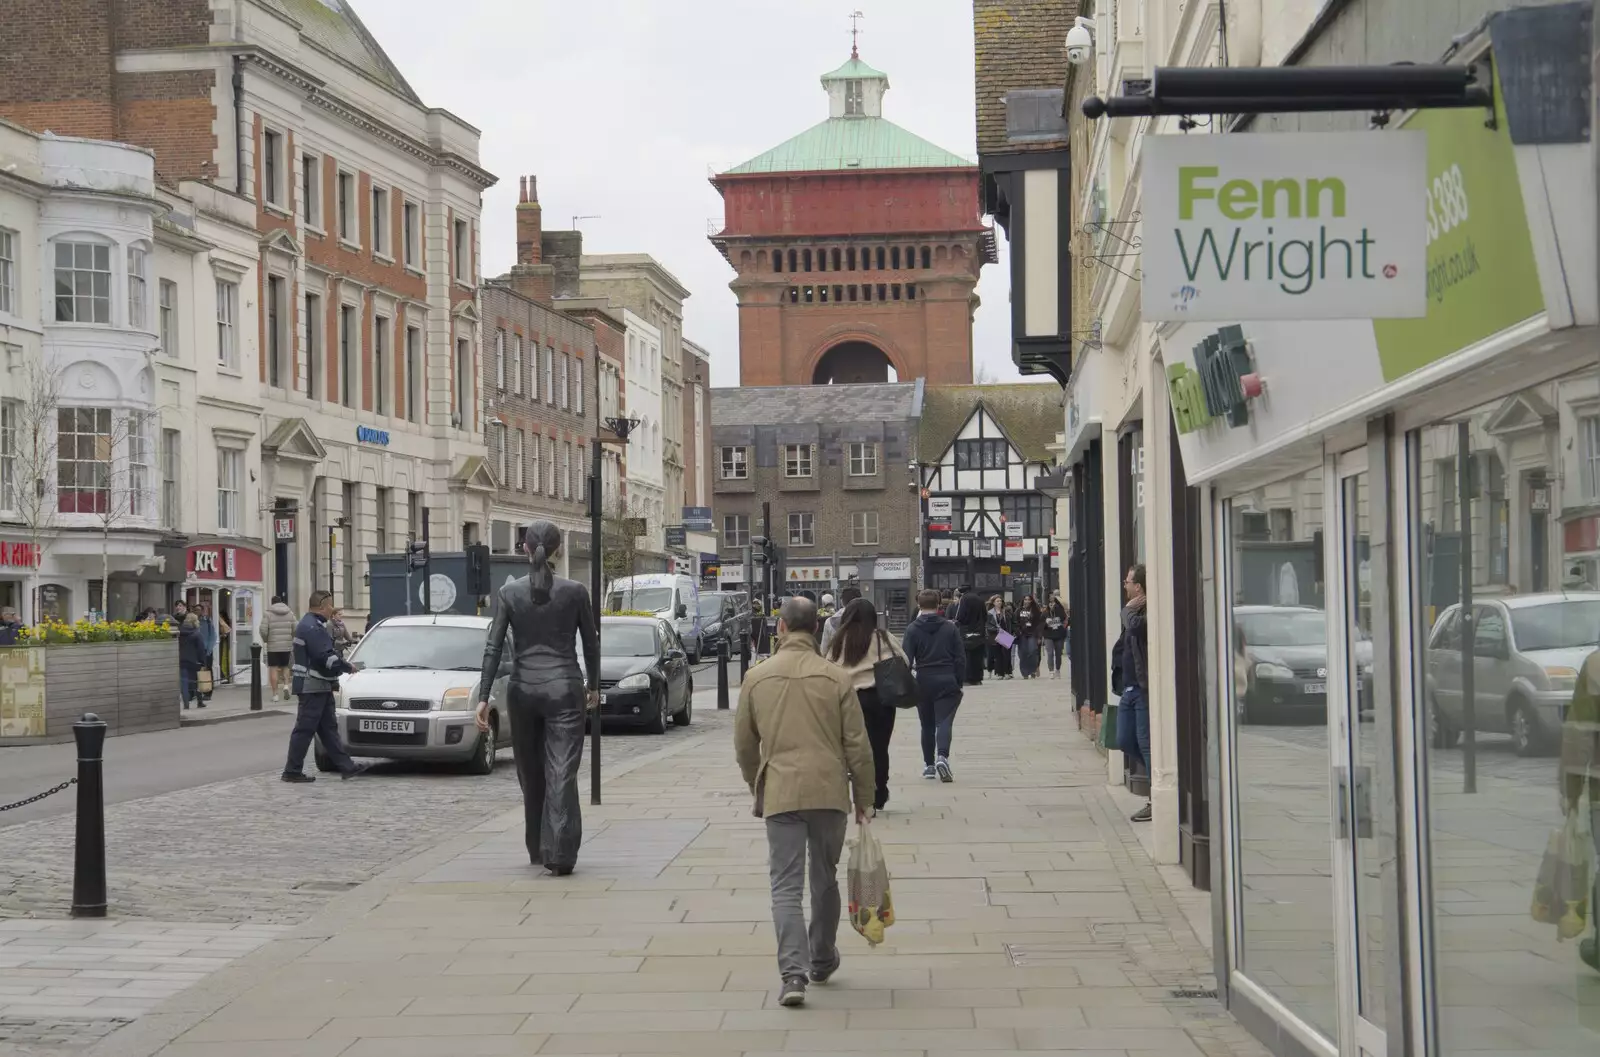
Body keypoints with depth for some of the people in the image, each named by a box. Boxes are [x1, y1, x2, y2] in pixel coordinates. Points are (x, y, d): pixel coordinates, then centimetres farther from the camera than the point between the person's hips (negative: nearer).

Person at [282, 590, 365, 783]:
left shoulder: (314, 625, 17)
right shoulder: (311, 627, -18)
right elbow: (326, 657, -24)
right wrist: (348, 667, -13)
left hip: (320, 687, 11)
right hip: (312, 686, -11)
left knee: (329, 728, 11)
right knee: (305, 729, -6)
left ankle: (346, 766, 13)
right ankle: (292, 771, -2)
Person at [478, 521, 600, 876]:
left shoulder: (509, 593, -1)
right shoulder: (575, 591, -3)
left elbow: (494, 647, -3)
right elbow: (591, 643, 6)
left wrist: (484, 698, -2)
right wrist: (593, 686, 20)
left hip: (523, 690, 2)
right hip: (564, 688, -2)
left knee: (530, 774, 15)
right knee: (561, 773, -4)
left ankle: (537, 850, 24)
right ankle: (560, 854, -13)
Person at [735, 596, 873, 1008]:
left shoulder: (757, 678, 2)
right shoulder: (836, 677, -1)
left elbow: (744, 745, 10)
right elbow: (858, 746, -1)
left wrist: (757, 789, 25)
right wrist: (863, 797, 10)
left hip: (779, 793, -1)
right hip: (830, 792, 1)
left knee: (786, 885, -1)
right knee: (825, 880, 18)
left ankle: (793, 973, -16)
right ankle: (822, 962, 33)